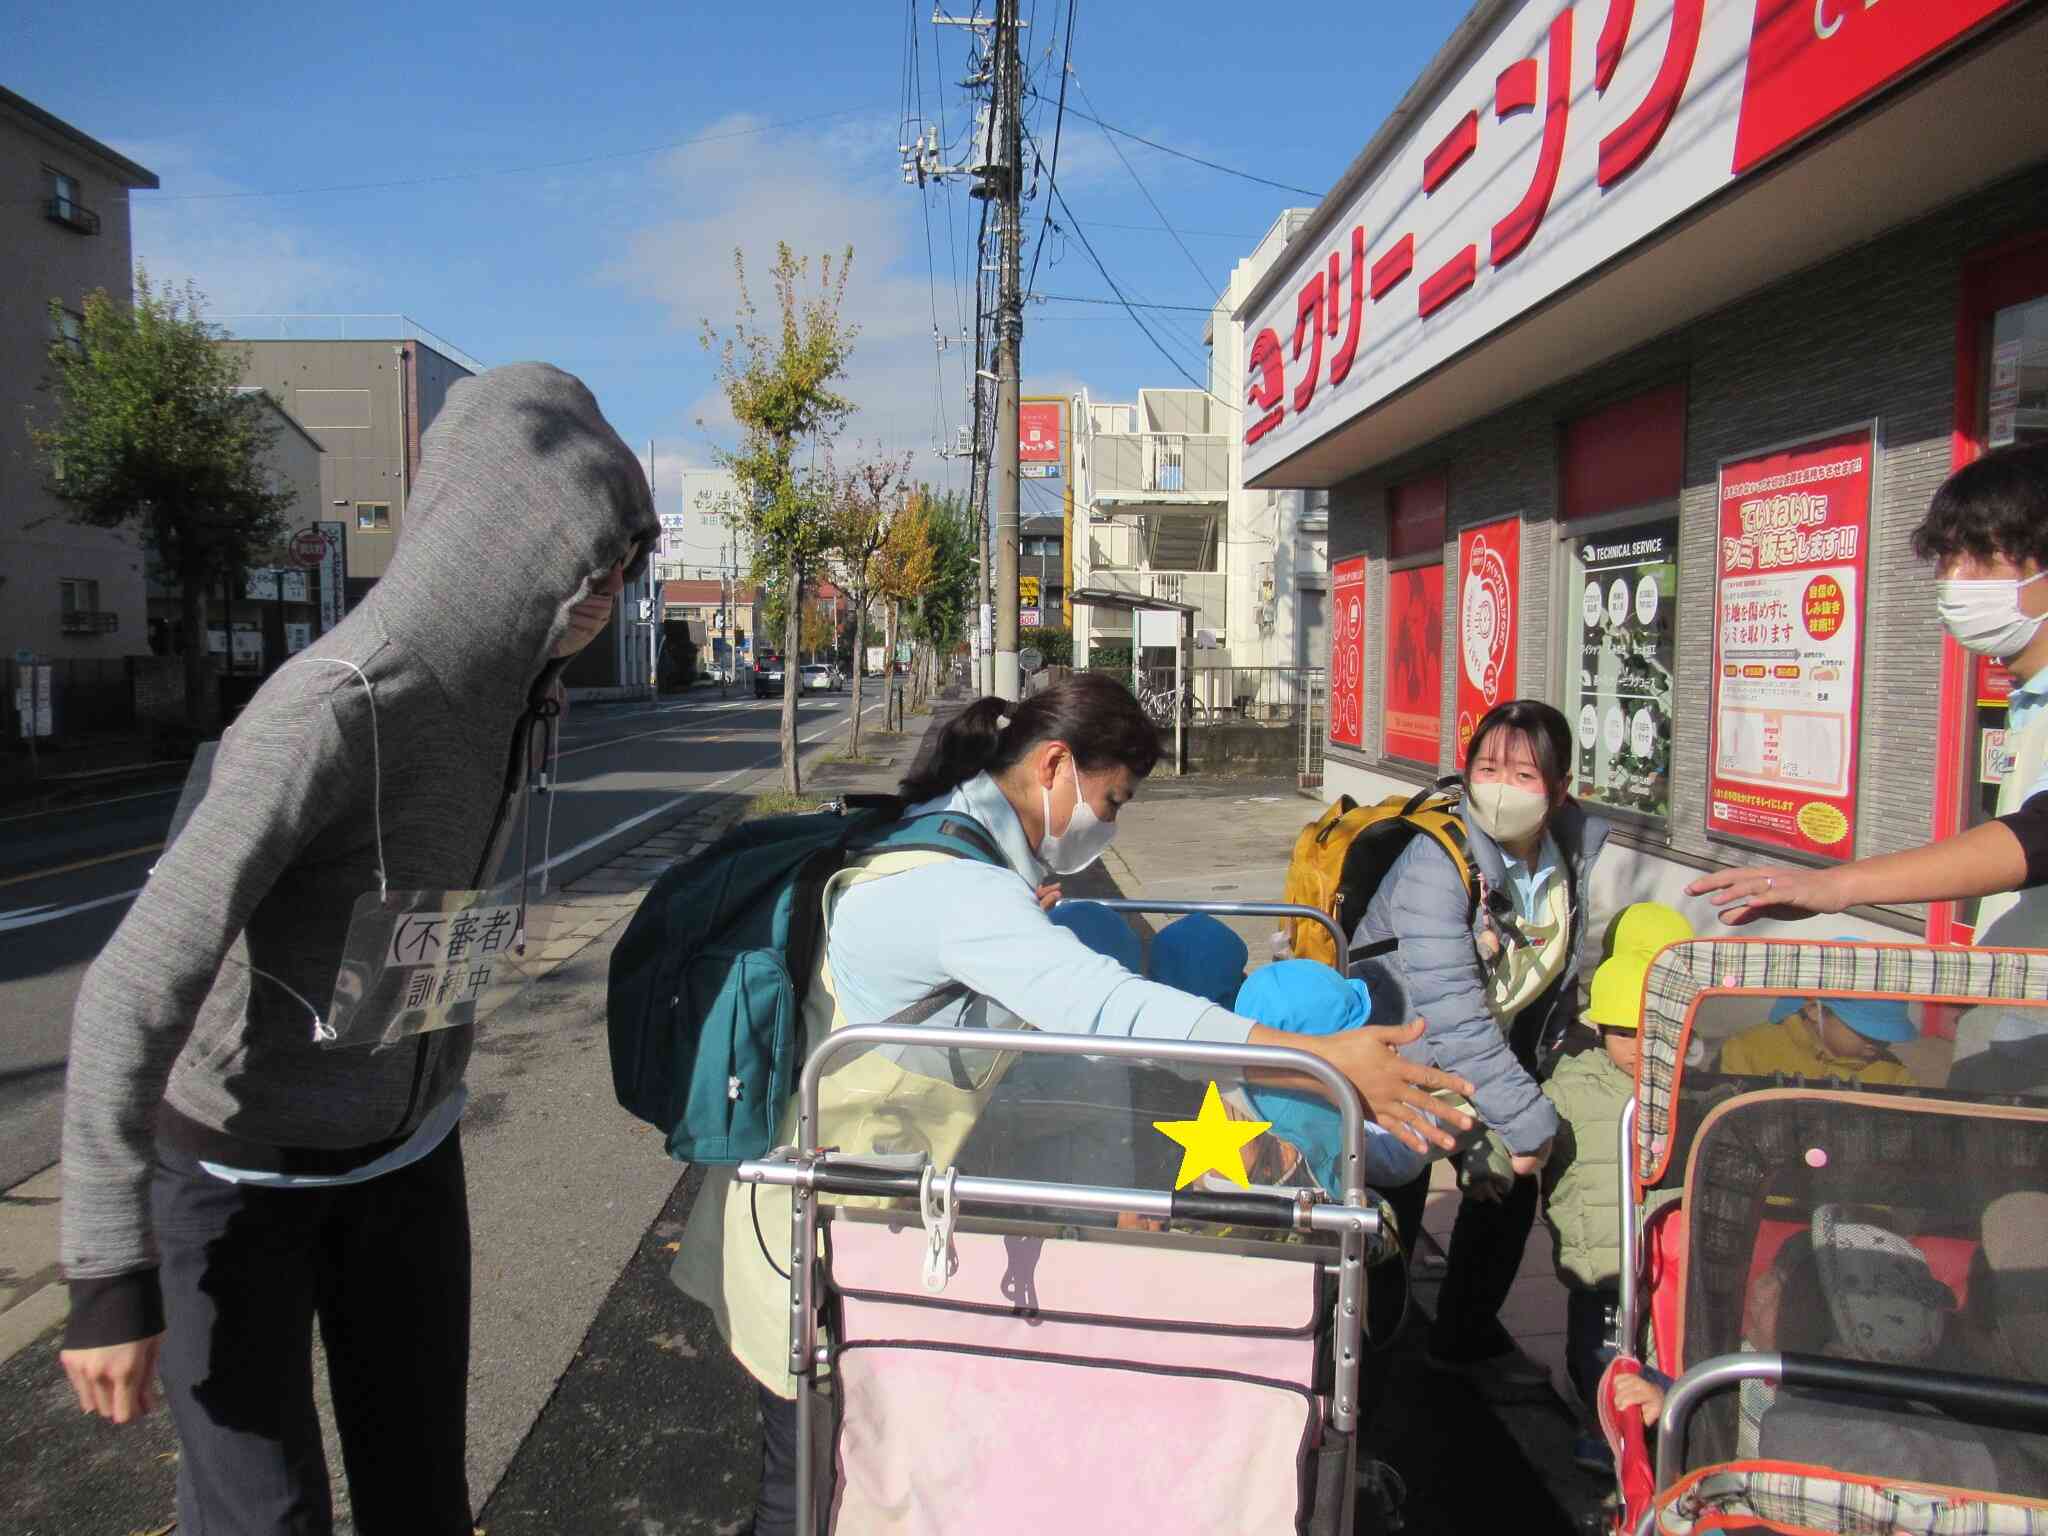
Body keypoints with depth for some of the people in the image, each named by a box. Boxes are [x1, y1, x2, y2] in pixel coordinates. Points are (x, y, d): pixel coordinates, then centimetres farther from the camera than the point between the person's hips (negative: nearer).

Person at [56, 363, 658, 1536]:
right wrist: (112, 1276, -27)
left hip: (404, 1143, 6)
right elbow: (137, 987, -30)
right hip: (243, 1164, -6)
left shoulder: (508, 689, -7)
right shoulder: (335, 710, -31)